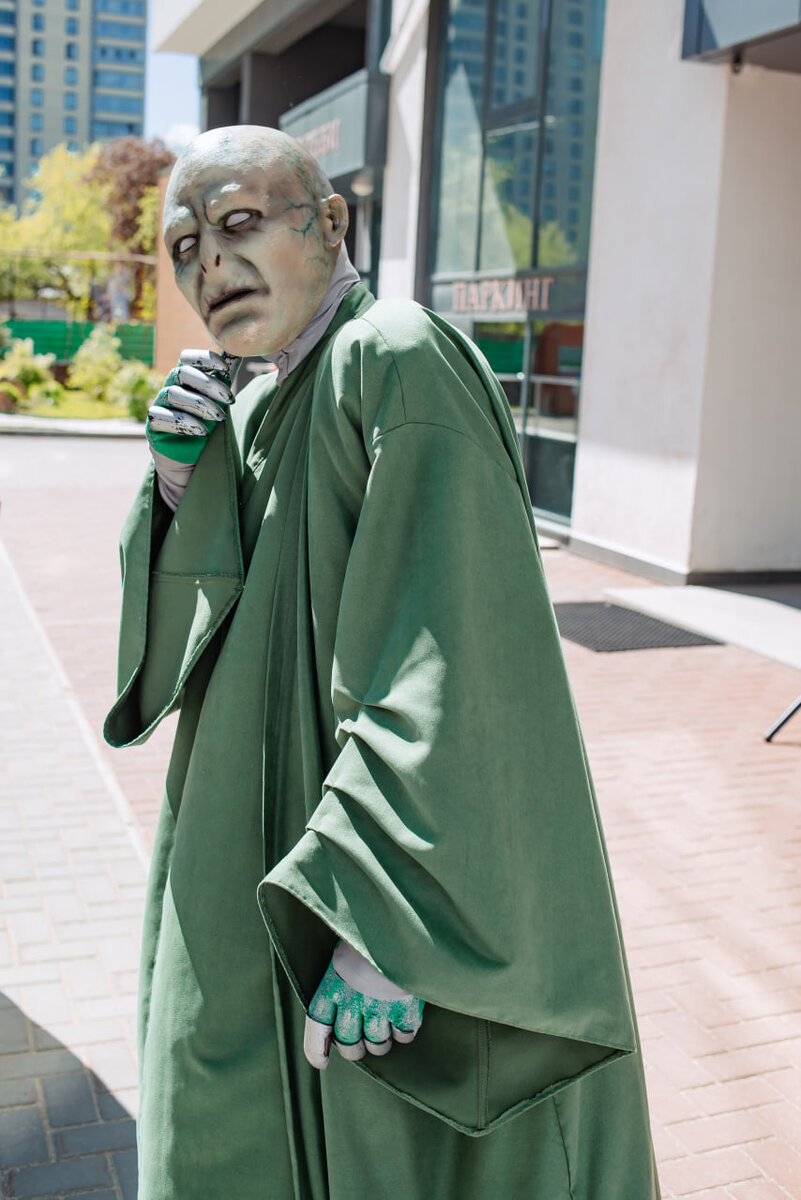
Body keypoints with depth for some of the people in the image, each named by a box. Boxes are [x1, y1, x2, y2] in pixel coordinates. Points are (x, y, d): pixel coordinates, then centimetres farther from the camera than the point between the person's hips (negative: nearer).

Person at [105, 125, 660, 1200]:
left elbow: (448, 648, -26)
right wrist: (178, 478, -9)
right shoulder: (257, 405, 10)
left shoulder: (399, 361, -17)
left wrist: (378, 920, -30)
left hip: (420, 859, -8)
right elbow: (182, 641, 8)